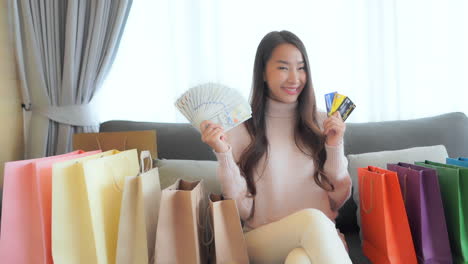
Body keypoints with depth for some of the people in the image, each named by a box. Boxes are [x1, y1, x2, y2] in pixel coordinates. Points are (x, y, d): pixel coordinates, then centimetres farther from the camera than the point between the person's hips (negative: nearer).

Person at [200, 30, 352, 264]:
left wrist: (335, 148, -7)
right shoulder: (240, 128, -1)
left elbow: (339, 200, 7)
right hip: (262, 241, 0)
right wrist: (223, 155, -15)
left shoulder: (321, 124, 6)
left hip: (321, 238, 1)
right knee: (311, 218, -32)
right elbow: (243, 210, -3)